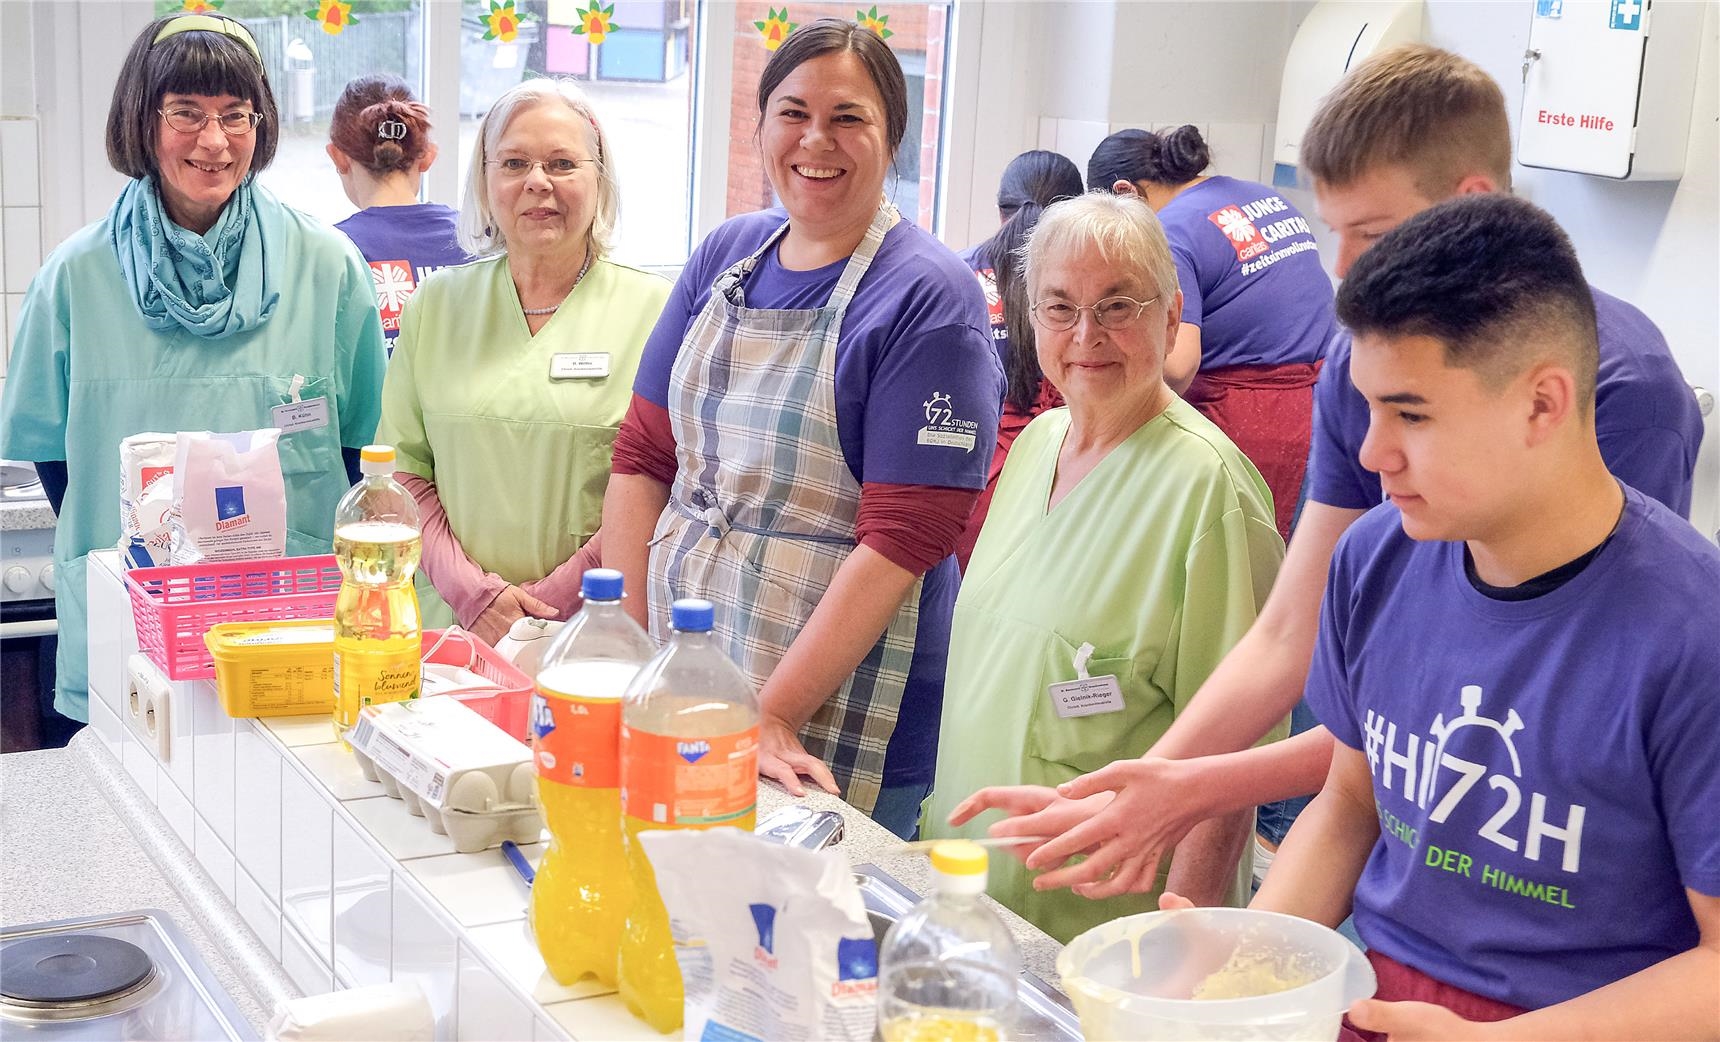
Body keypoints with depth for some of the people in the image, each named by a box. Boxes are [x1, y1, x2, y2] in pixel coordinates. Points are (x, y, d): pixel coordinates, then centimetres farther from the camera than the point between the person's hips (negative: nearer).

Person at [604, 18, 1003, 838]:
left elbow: (904, 540, -16)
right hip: (674, 688, 6)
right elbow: (643, 453, 8)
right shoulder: (724, 257, 7)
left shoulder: (929, 295, -11)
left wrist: (771, 717, -19)